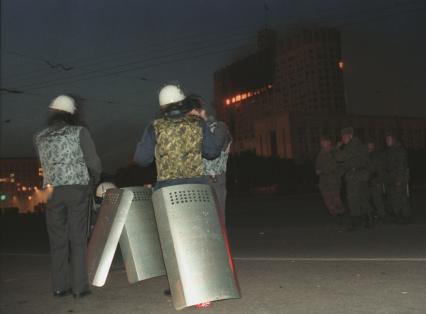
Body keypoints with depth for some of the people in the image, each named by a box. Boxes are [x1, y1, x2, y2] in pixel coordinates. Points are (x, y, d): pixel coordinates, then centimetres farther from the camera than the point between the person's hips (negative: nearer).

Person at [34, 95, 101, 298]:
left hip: (52, 190, 3)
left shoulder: (39, 137, 10)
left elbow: (44, 164, 9)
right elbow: (93, 162, -2)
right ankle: (79, 287, 3)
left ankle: (60, 286, 13)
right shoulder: (79, 132, -1)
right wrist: (94, 180, 16)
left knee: (57, 239, 10)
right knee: (78, 238, 2)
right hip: (77, 188, -3)